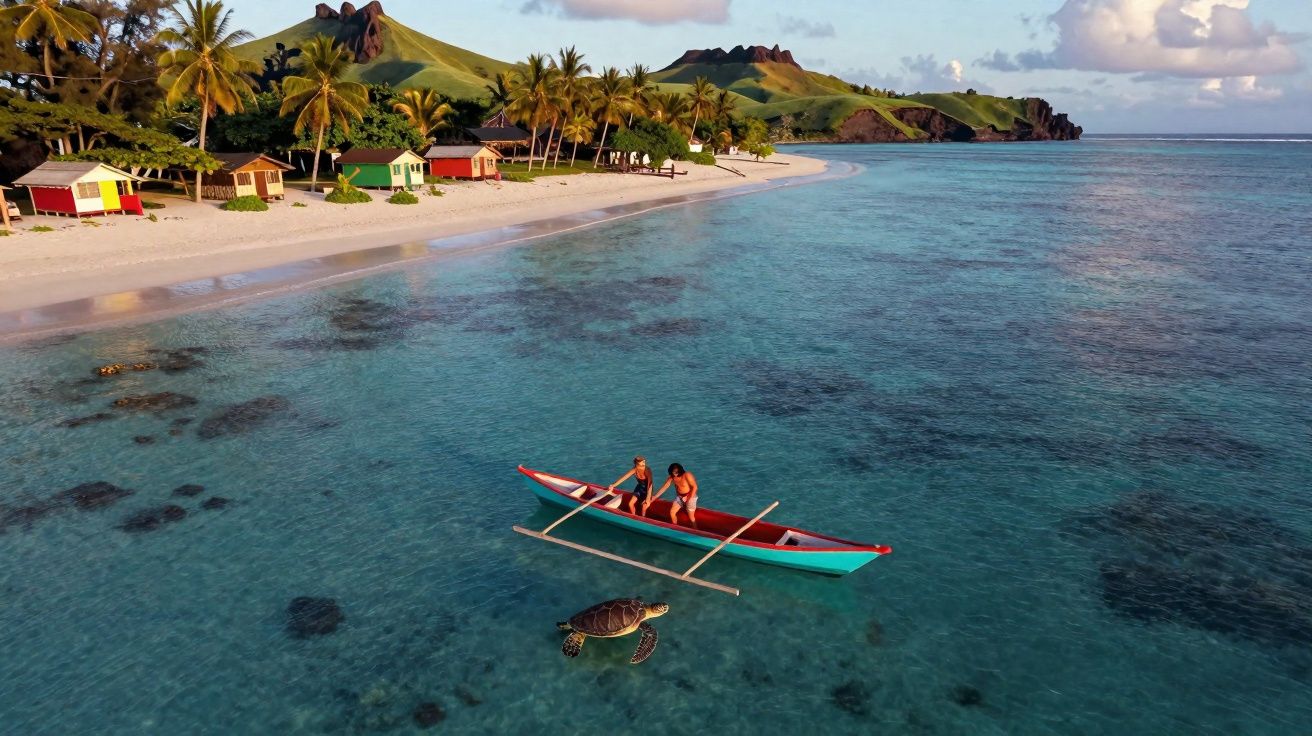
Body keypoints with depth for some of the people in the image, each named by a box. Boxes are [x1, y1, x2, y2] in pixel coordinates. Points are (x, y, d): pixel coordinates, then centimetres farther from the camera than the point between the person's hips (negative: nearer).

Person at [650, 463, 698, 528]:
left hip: (690, 496, -6)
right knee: (672, 512, 3)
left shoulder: (687, 475, -27)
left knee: (691, 517, -6)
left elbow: (695, 487, -24)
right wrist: (655, 497, -5)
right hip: (680, 497, 6)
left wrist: (689, 499, -22)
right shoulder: (672, 477, -10)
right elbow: (664, 487, -3)